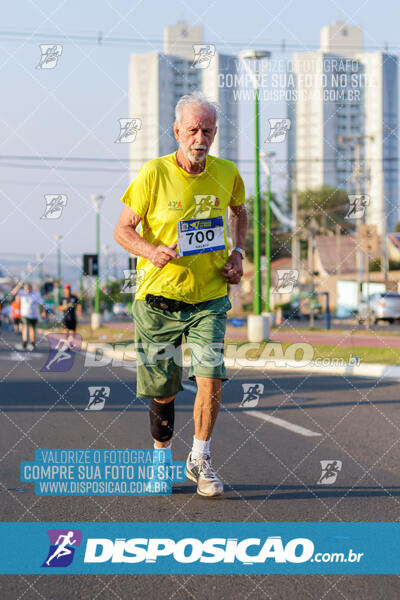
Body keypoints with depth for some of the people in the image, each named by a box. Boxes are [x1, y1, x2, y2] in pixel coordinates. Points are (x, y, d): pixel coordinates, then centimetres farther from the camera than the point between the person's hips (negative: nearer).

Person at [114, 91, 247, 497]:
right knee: (163, 390, 7)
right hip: (160, 296, -2)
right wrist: (151, 251, -25)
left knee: (210, 377, -13)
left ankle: (199, 460, 8)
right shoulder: (153, 174, -12)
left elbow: (239, 211, 21)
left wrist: (237, 253, 5)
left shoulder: (226, 174, -2)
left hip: (209, 297, 2)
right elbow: (122, 229, -5)